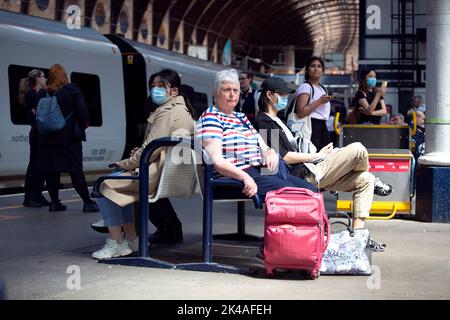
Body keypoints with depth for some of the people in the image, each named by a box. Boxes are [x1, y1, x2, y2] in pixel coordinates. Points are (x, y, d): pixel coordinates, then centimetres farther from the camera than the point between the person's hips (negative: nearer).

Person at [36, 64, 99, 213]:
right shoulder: (72, 90, -5)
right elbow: (82, 111, -10)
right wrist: (84, 124, 6)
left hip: (48, 138, 3)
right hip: (69, 137, -3)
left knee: (51, 171, 7)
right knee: (76, 171, -1)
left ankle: (55, 202, 8)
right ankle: (88, 203, -1)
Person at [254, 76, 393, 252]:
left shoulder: (275, 121, 24)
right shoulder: (264, 123, -8)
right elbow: (285, 157, -15)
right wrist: (318, 155, -7)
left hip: (308, 173, 10)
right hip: (304, 175, -10)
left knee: (364, 180, 3)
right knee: (358, 149, -17)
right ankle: (374, 183, 15)